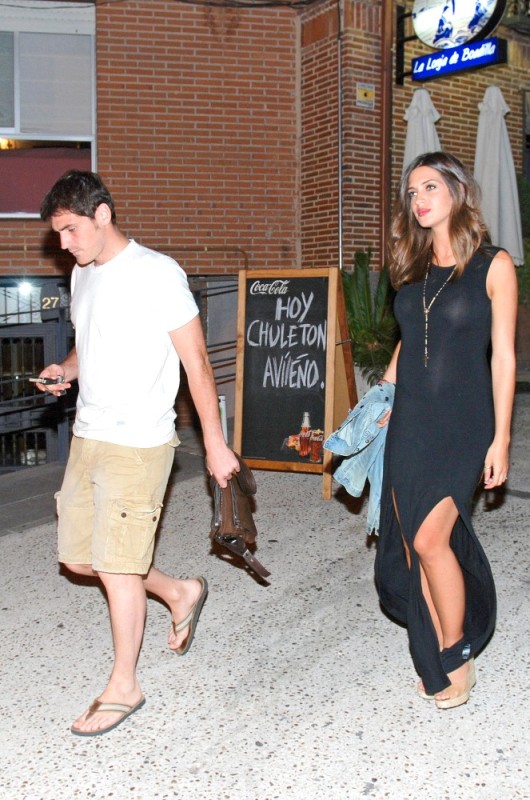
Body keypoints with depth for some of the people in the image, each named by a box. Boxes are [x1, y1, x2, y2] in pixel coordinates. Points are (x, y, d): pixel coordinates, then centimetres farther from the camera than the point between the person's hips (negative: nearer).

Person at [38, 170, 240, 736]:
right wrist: (65, 369, 2)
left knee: (115, 566, -1)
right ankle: (180, 593, 34)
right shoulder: (83, 275, 12)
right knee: (78, 556, 13)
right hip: (87, 437, 8)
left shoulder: (156, 274, -12)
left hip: (138, 445, -8)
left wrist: (214, 444, -11)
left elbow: (196, 361, -11)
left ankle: (123, 687, 19)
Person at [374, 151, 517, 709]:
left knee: (430, 540, -11)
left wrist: (500, 438, -8)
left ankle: (458, 657, 11)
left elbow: (502, 356, -6)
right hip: (408, 423, 5)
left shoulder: (492, 266, -5)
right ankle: (437, 657, 23)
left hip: (462, 425, -5)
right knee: (411, 546, 6)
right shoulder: (414, 270, 10)